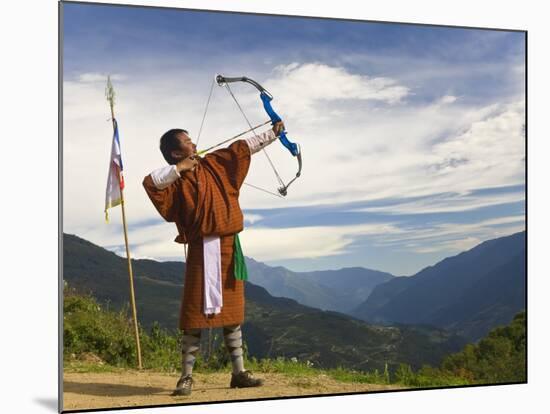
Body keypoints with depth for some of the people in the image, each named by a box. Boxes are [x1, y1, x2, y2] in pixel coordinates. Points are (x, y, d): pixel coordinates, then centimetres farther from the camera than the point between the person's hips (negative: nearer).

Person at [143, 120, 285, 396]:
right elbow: (149, 182, -23)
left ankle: (239, 372, 17)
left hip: (229, 248, 6)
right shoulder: (177, 180, -4)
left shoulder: (213, 165, 11)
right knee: (196, 313, -5)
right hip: (203, 250, -6)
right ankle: (186, 376, 2)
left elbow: (243, 147, 19)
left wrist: (273, 133, 23)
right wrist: (179, 169, -17)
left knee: (233, 312, 10)